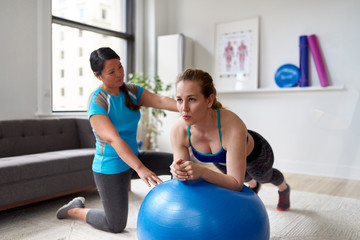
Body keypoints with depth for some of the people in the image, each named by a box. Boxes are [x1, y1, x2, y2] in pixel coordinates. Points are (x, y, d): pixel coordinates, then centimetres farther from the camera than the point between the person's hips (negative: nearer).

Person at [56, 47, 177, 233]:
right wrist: (140, 169, -45)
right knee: (116, 226, 8)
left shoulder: (132, 91, -2)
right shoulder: (97, 103, -22)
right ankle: (76, 210, 32)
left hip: (133, 157, 6)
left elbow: (160, 100, -18)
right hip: (111, 168, -6)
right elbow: (114, 140, -34)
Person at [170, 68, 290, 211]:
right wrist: (178, 172, -51)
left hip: (256, 154, -2)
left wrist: (202, 171, -59)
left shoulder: (232, 127, -47)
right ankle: (254, 184, 75)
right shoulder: (178, 131, -35)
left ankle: (284, 188, 71)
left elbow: (237, 184, -44)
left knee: (264, 177, 34)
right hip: (220, 159, 3)